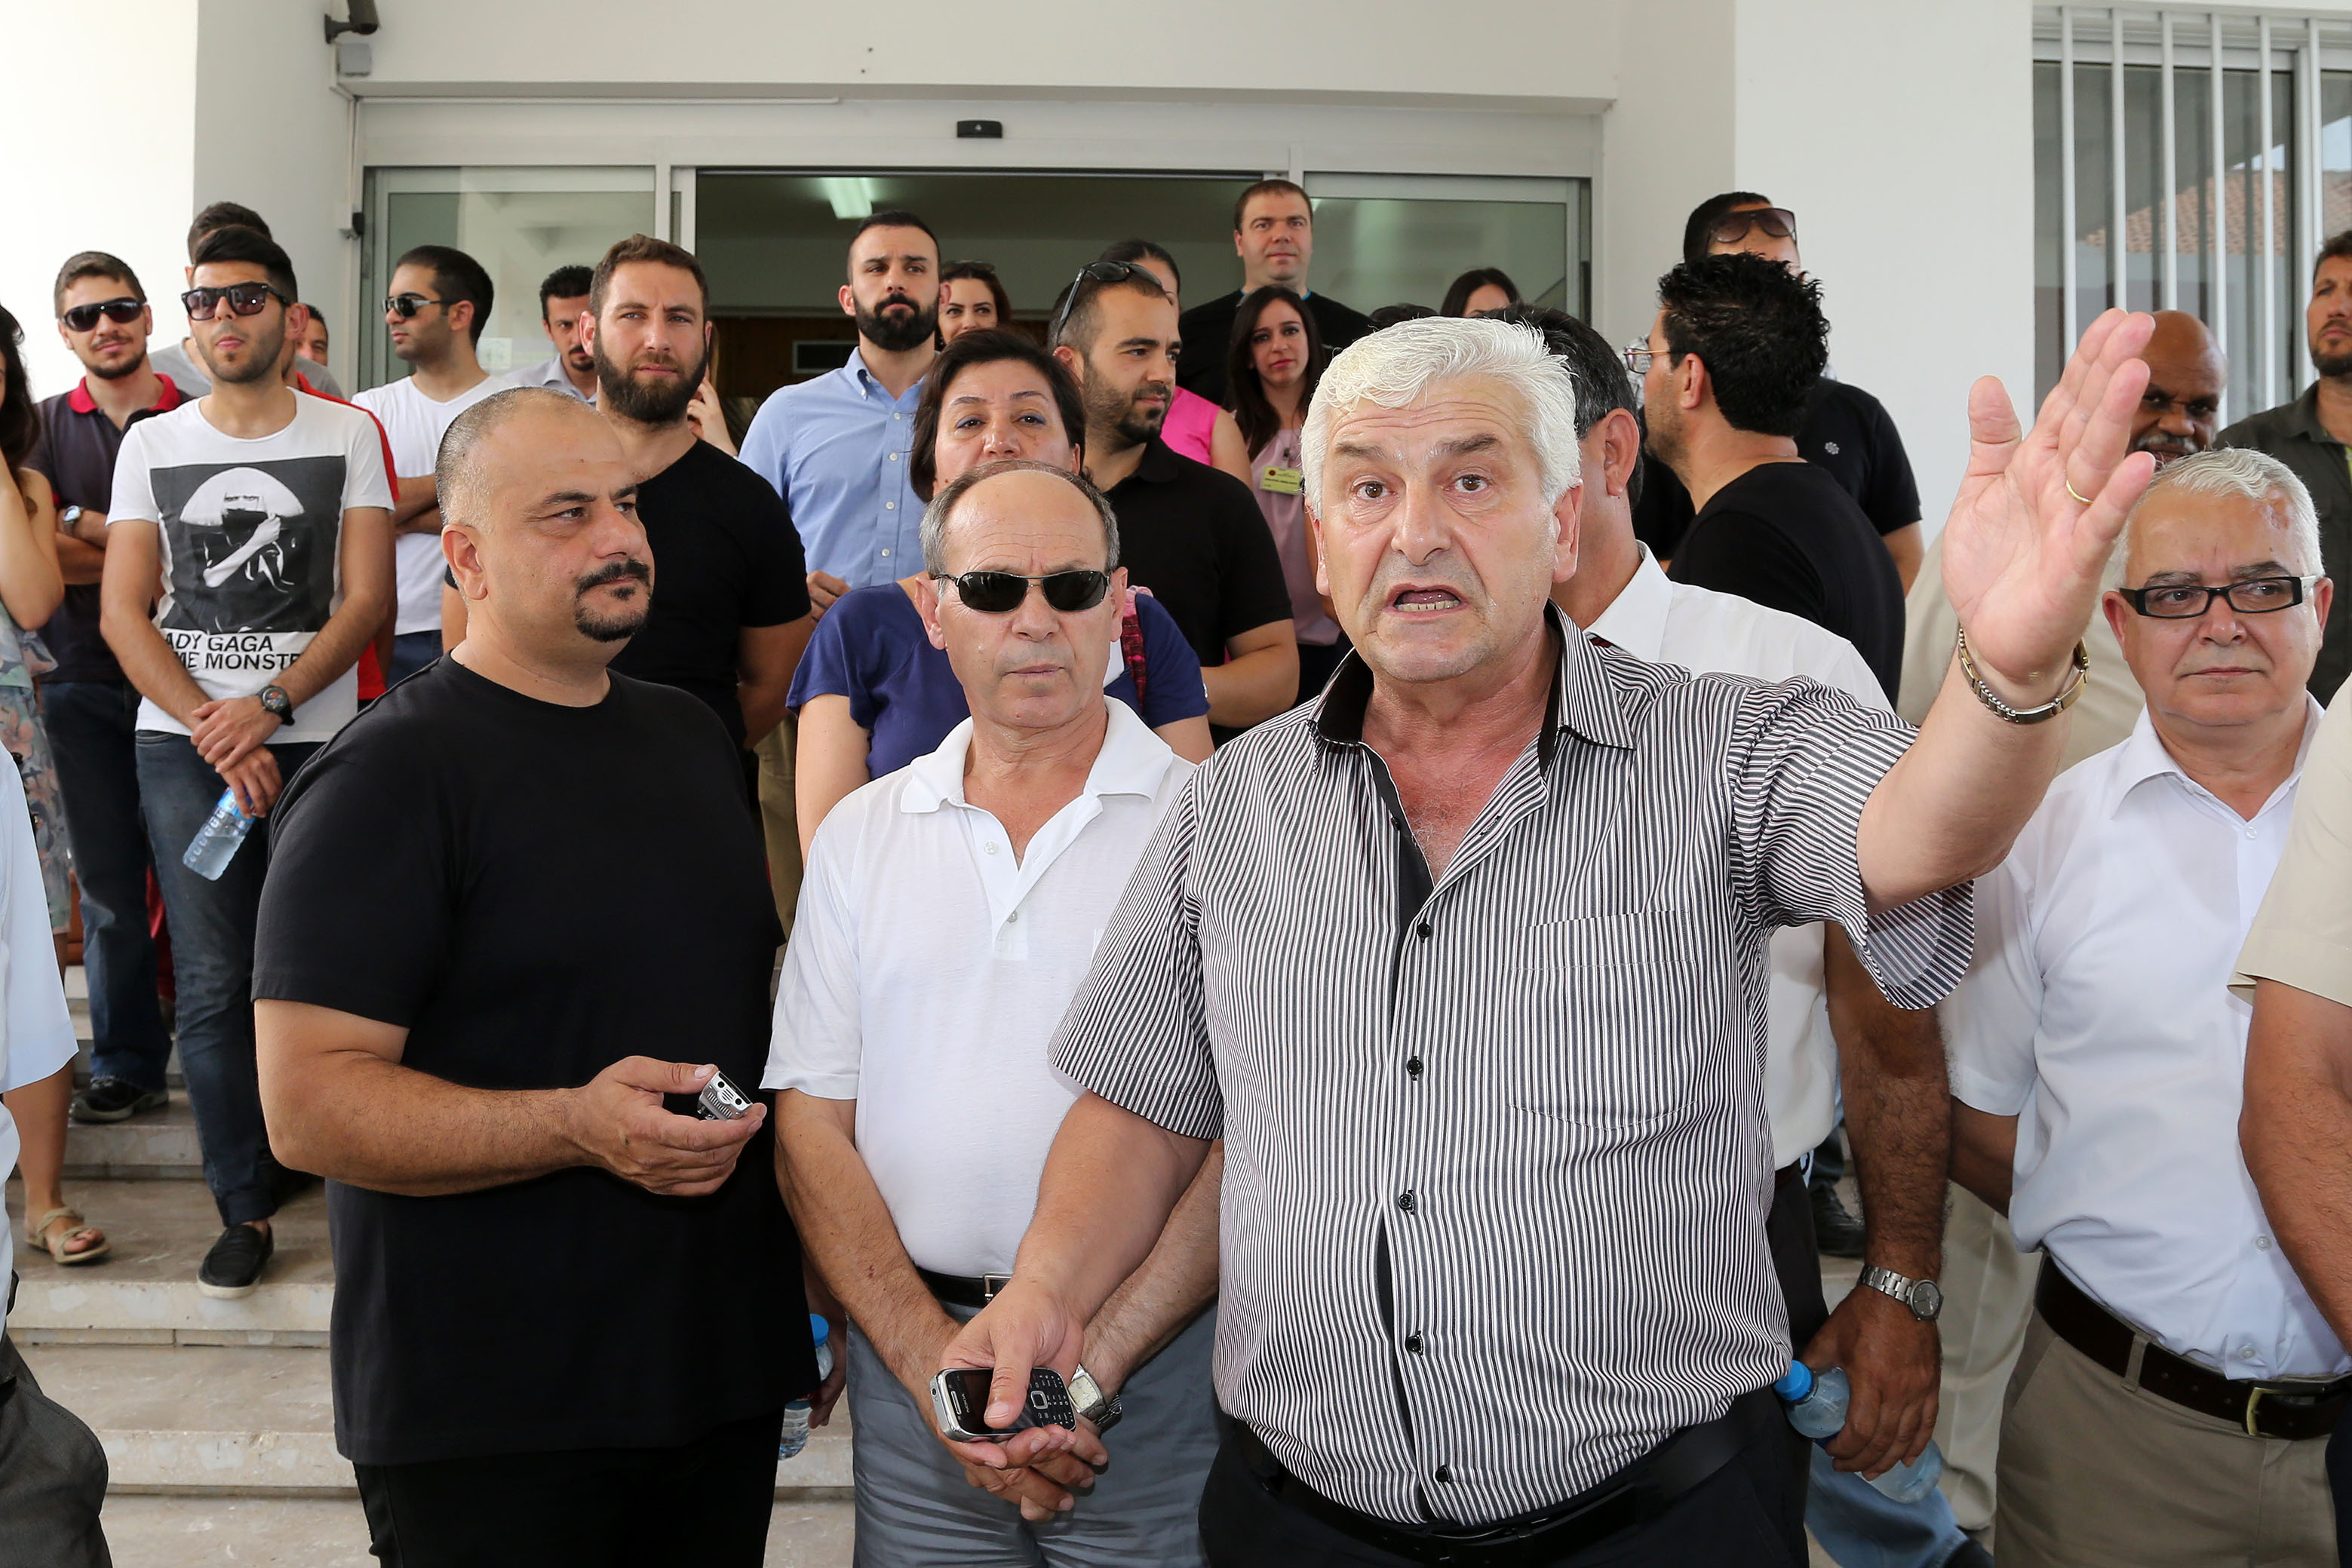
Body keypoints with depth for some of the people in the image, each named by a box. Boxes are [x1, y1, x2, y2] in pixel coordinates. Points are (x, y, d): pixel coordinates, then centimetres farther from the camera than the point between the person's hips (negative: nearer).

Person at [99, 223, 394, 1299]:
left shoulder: (348, 436, 4)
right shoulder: (152, 443, 9)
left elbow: (367, 599, -3)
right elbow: (122, 613, 4)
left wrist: (266, 707, -13)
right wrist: (209, 728, -8)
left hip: (316, 738, -2)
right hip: (182, 743, 2)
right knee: (212, 987, 2)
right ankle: (244, 1208, 13)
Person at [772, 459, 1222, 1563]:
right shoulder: (859, 837, 6)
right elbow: (812, 1127, 2)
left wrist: (1084, 1373, -16)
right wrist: (940, 1364, -9)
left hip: (1154, 1352, -2)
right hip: (910, 1347, 3)